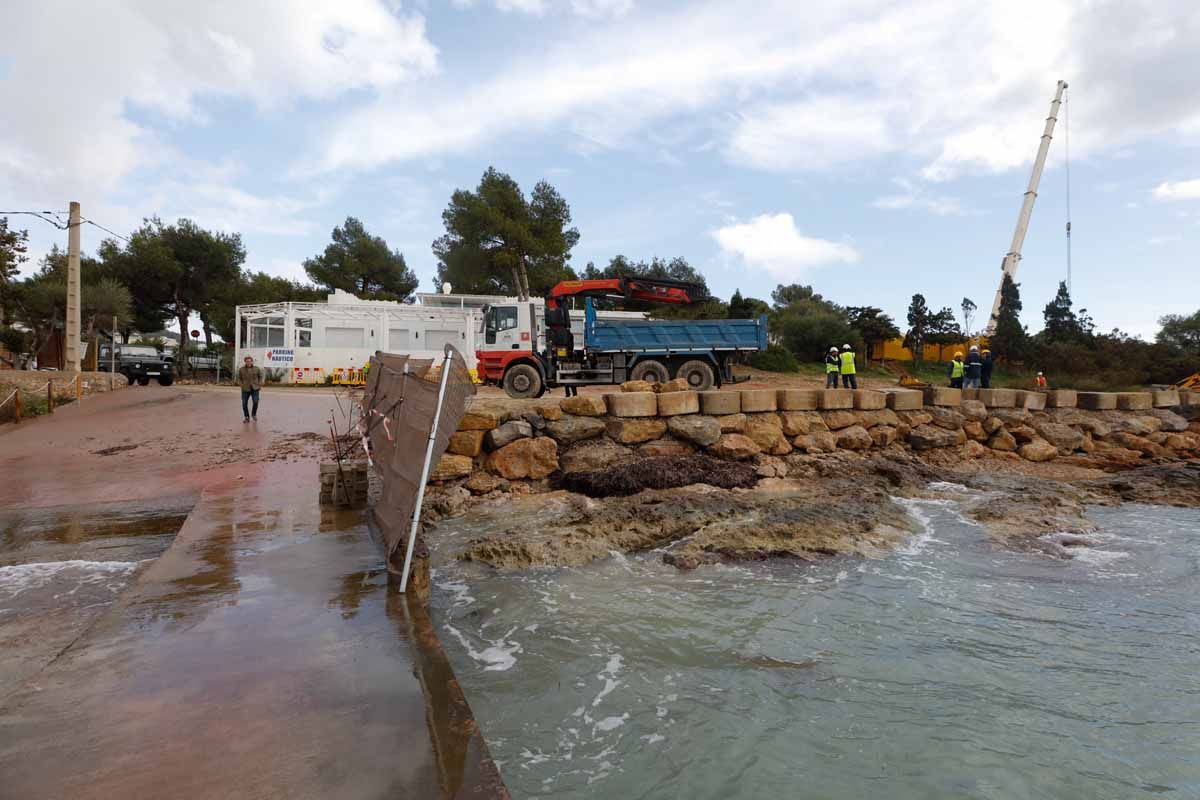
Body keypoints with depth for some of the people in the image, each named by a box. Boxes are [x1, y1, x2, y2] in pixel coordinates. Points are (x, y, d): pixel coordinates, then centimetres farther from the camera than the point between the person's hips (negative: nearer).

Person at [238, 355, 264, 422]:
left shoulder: (257, 368, 0)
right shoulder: (241, 369, -1)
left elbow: (260, 376, 11)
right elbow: (239, 378, 8)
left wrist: (259, 385, 0)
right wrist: (242, 385, -4)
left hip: (255, 388, -1)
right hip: (245, 389, 1)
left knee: (256, 402, -14)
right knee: (244, 403, -1)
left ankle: (254, 414, 12)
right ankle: (247, 417, 16)